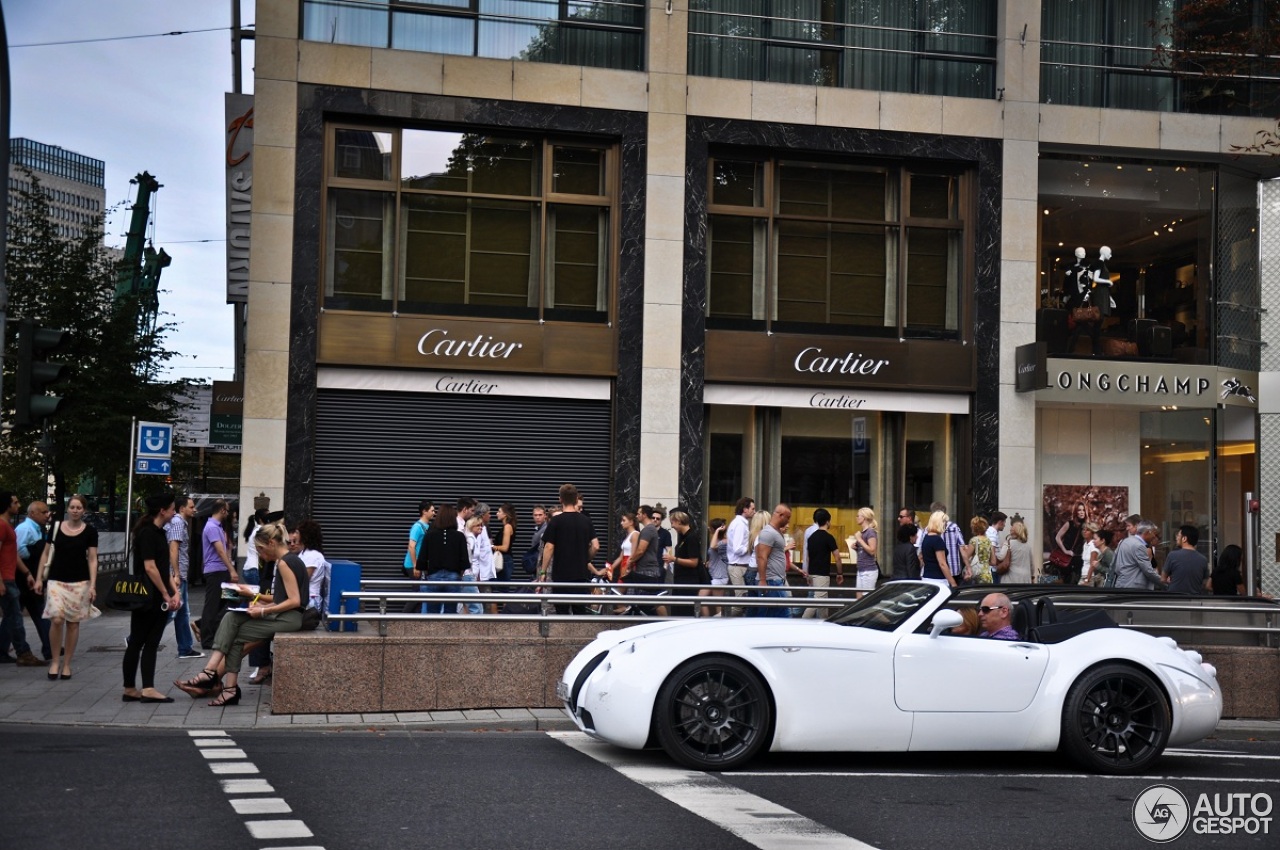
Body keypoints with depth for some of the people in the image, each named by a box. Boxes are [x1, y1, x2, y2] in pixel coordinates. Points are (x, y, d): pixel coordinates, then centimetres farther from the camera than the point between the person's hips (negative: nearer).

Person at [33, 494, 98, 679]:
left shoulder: (90, 531, 1)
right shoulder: (56, 527, 4)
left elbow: (92, 559, 0)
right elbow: (46, 554, 9)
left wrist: (92, 585, -8)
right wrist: (39, 578, 4)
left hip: (79, 583, 0)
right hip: (56, 580, 0)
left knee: (73, 622, 3)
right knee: (56, 620, -13)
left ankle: (66, 664, 14)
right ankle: (55, 660, 3)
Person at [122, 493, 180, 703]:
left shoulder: (160, 533, 14)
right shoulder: (147, 533, -13)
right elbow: (150, 568, -18)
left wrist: (175, 591, 3)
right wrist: (166, 595, -14)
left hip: (159, 600, 8)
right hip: (146, 598, -8)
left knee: (151, 643, 6)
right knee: (137, 642, 1)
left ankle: (148, 689, 6)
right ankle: (129, 689, 8)